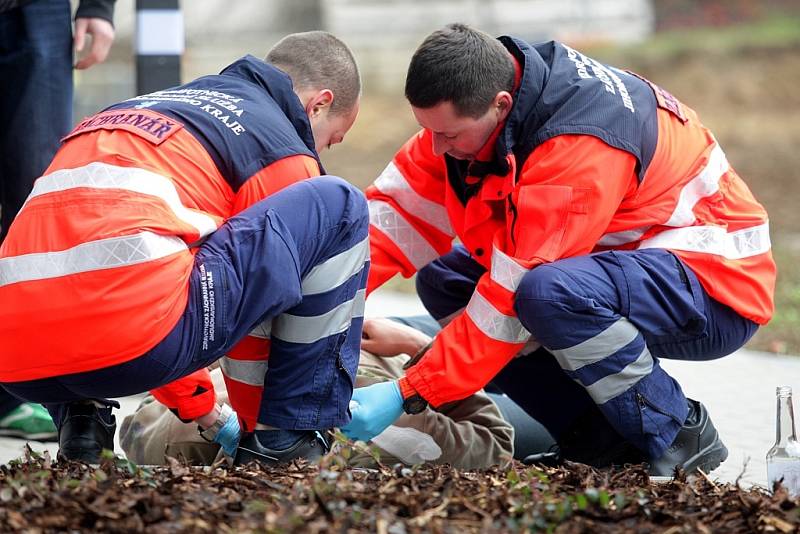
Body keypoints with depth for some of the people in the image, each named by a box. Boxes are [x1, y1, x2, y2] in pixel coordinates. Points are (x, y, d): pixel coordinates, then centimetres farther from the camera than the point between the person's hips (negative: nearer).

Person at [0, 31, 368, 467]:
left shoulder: (133, 107, 35)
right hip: (140, 348, -7)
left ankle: (78, 417, 18)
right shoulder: (284, 151, 13)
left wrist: (208, 417, 51)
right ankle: (283, 440, 10)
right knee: (337, 206, 10)